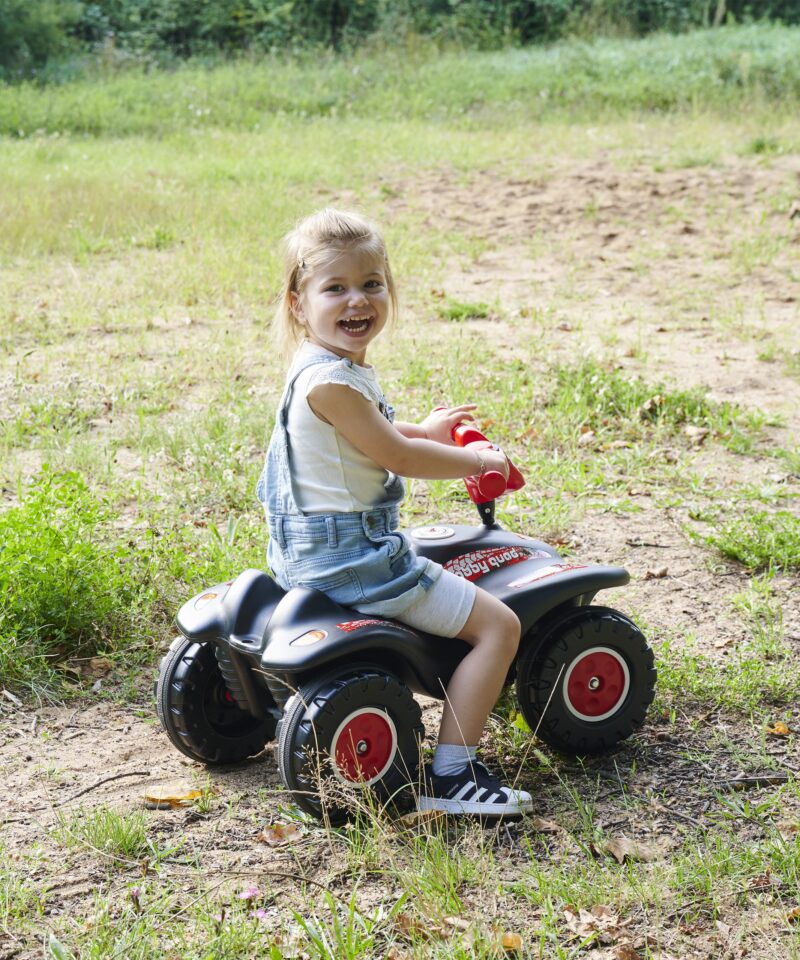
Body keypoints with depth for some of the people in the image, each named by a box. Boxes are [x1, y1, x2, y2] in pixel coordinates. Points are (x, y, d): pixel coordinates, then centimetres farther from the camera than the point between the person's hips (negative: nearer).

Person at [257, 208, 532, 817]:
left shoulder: (328, 368, 11)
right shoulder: (331, 380, -22)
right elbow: (397, 456, -18)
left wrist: (426, 429, 40)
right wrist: (478, 462, -4)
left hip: (313, 553, 11)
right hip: (352, 556, -11)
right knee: (498, 625, -10)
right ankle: (450, 777, -12)